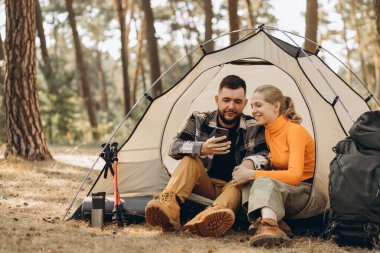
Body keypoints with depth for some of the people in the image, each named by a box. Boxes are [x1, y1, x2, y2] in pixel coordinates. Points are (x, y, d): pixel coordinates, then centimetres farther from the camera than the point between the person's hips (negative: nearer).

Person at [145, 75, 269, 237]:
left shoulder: (254, 128, -3)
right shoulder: (199, 121, 0)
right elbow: (173, 147, -10)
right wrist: (201, 149, -30)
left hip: (234, 188, -1)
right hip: (204, 186, 1)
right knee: (190, 160, -26)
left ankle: (205, 219, -67)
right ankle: (168, 209, -49)